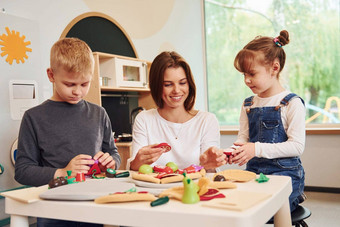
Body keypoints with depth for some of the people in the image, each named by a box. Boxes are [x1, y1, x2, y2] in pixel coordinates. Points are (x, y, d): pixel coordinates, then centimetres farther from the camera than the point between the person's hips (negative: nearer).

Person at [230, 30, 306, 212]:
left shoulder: (292, 103, -5)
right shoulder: (248, 105, 12)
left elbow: (297, 146, -11)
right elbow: (243, 138, 11)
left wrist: (257, 149, -19)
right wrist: (235, 152, -12)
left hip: (285, 172, -5)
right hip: (254, 171, 5)